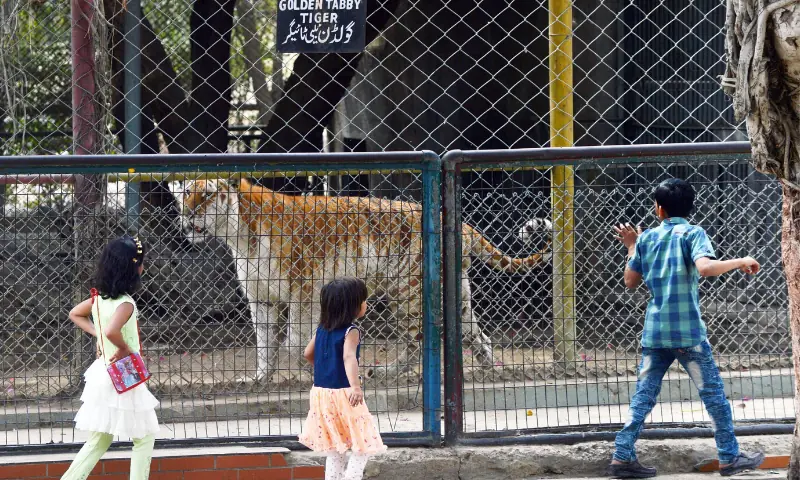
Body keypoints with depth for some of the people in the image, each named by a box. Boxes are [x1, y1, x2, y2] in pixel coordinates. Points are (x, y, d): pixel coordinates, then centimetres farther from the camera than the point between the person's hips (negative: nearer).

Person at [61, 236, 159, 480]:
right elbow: (112, 331, -42)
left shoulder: (100, 298, 2)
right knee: (145, 439, 10)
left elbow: (75, 314, 19)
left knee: (98, 442, 16)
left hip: (103, 375, 8)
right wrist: (124, 348, -24)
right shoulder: (125, 304, -24)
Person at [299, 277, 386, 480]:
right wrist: (355, 386, -47)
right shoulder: (351, 332, -16)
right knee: (363, 447, -2)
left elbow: (308, 354, 18)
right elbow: (349, 357, -33)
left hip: (322, 393, 8)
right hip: (343, 393, -8)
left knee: (334, 451, 16)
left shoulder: (322, 329, 7)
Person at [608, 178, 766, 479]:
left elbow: (630, 282, 15)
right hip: (688, 332, -4)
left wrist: (632, 247, 28)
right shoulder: (693, 234, -5)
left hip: (654, 332, 4)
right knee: (713, 393, 5)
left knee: (643, 396, 7)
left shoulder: (647, 239, 8)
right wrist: (740, 262, -11)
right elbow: (705, 268, -24)